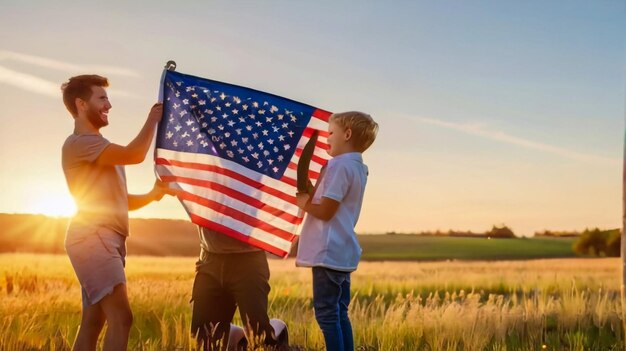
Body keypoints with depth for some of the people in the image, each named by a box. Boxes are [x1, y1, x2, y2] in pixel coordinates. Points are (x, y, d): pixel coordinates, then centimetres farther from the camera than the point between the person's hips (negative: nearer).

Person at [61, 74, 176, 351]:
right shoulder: (79, 143, -8)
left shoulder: (100, 148, 25)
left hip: (107, 241, 10)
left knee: (93, 322, 8)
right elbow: (134, 155, -19)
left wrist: (153, 194, 7)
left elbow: (120, 202, 25)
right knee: (121, 317, -20)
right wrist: (153, 119, -3)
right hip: (93, 239, -10)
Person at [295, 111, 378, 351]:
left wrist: (303, 202, -2)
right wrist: (308, 197, 8)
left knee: (326, 312, -6)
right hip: (343, 252, 10)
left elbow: (325, 211, -17)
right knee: (339, 313, 13)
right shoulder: (358, 167, 15)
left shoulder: (339, 165, -14)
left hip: (328, 253, -10)